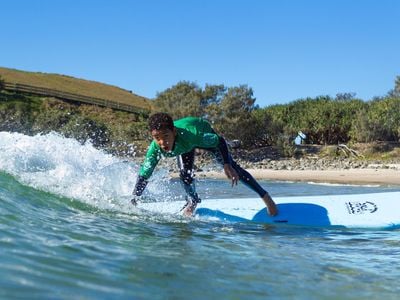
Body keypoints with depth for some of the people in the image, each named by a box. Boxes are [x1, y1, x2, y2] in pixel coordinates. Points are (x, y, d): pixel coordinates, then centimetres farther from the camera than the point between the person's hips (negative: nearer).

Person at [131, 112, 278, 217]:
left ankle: (264, 196, 10)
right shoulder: (155, 148, -38)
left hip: (205, 132, -3)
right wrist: (133, 202, -33)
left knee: (232, 167, -3)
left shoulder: (191, 134, -48)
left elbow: (219, 141, -32)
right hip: (184, 146, 3)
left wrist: (227, 165, -40)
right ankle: (192, 201, 21)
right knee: (185, 174, -13)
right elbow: (143, 176, -28)